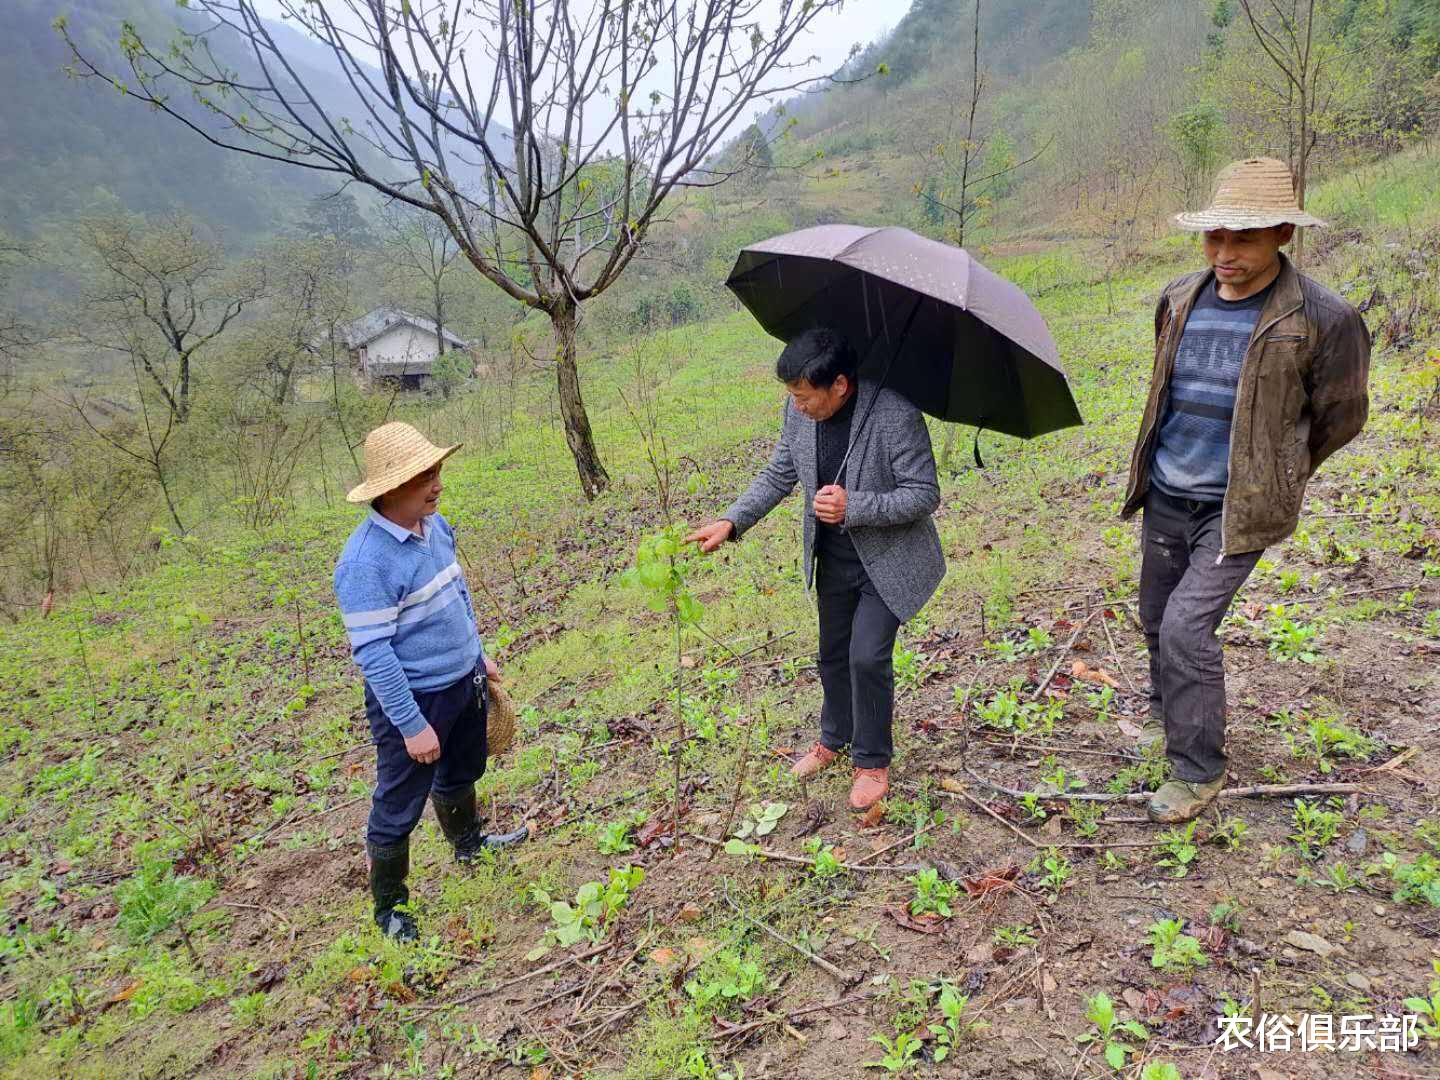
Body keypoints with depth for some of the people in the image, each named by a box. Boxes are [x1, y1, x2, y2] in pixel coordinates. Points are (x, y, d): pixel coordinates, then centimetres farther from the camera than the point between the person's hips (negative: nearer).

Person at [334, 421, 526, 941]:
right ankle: (389, 908, 30)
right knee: (398, 806, 10)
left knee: (461, 773, 30)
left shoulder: (436, 525, -2)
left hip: (464, 683, 8)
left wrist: (479, 655, 18)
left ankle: (469, 843, 56)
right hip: (412, 698, -8)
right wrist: (412, 726, -22)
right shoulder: (365, 561, -28)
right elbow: (373, 655, -26)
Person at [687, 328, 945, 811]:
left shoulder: (896, 417, -28)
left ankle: (872, 761, 15)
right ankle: (834, 738, 43)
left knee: (867, 656, -10)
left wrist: (854, 507, -33)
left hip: (887, 559, -5)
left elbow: (925, 494, -22)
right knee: (833, 654, 19)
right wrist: (732, 521, -10)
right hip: (832, 558, 6)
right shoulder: (799, 412, -11)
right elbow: (778, 475, 1)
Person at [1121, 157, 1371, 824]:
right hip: (1165, 496, 6)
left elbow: (1340, 417, 0)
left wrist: (1271, 479, 9)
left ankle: (1198, 770, 4)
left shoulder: (1323, 321, -14)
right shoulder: (1178, 300, 1)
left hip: (1239, 508, -5)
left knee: (1188, 625, -14)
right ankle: (1168, 713, 44)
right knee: (1157, 622, 17)